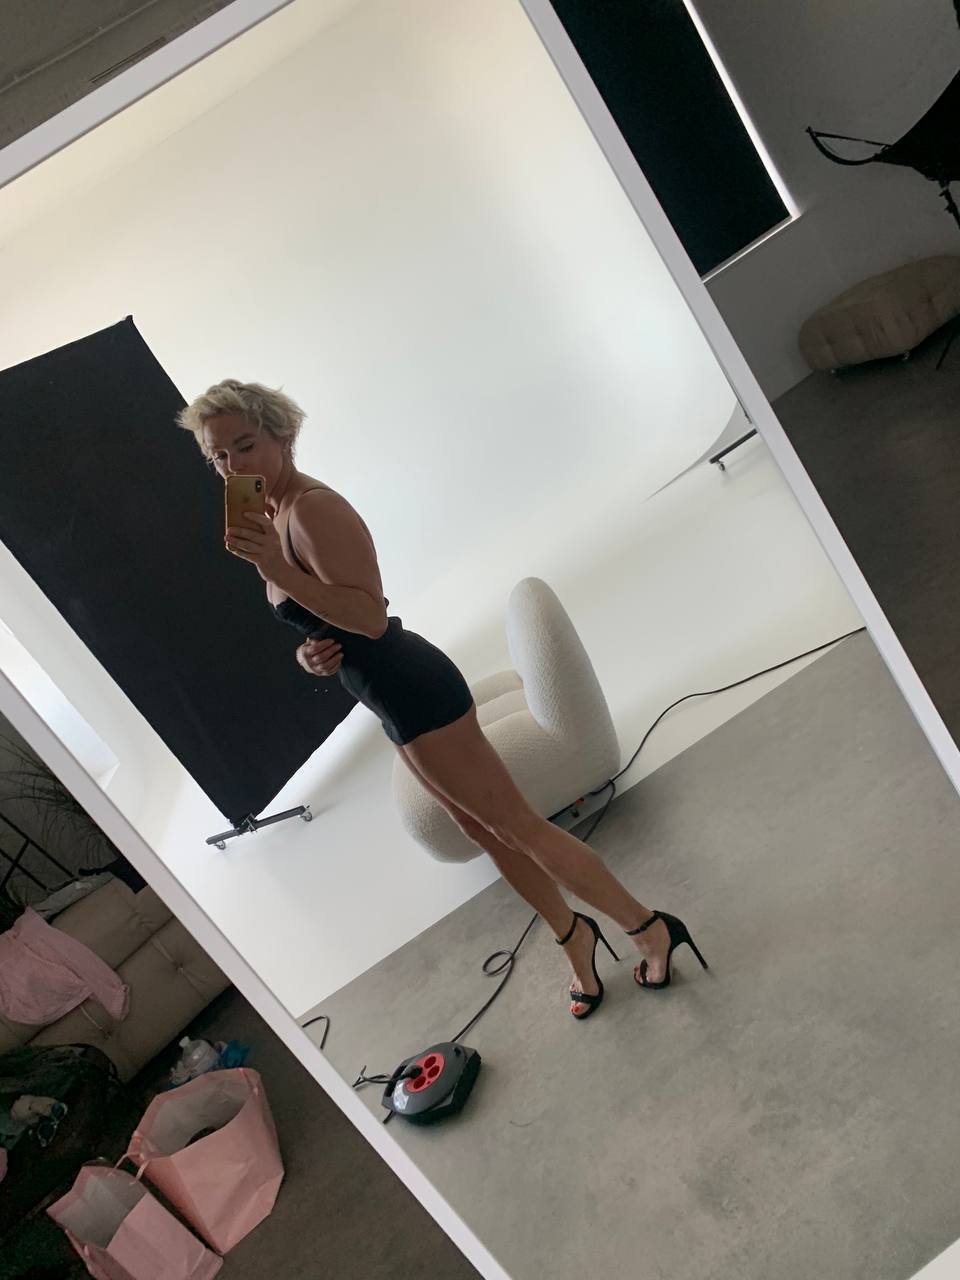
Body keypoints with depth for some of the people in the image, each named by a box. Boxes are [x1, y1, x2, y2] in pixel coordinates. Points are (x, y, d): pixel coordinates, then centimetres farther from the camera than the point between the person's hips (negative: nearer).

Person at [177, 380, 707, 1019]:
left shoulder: (313, 508, -18)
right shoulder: (271, 515, 12)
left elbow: (371, 616, -27)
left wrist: (278, 572, -33)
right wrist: (308, 653, -3)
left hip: (415, 692, -10)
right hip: (396, 698, 10)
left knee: (516, 825, 1)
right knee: (485, 828, 20)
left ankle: (649, 926, 17)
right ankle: (575, 934, 38)